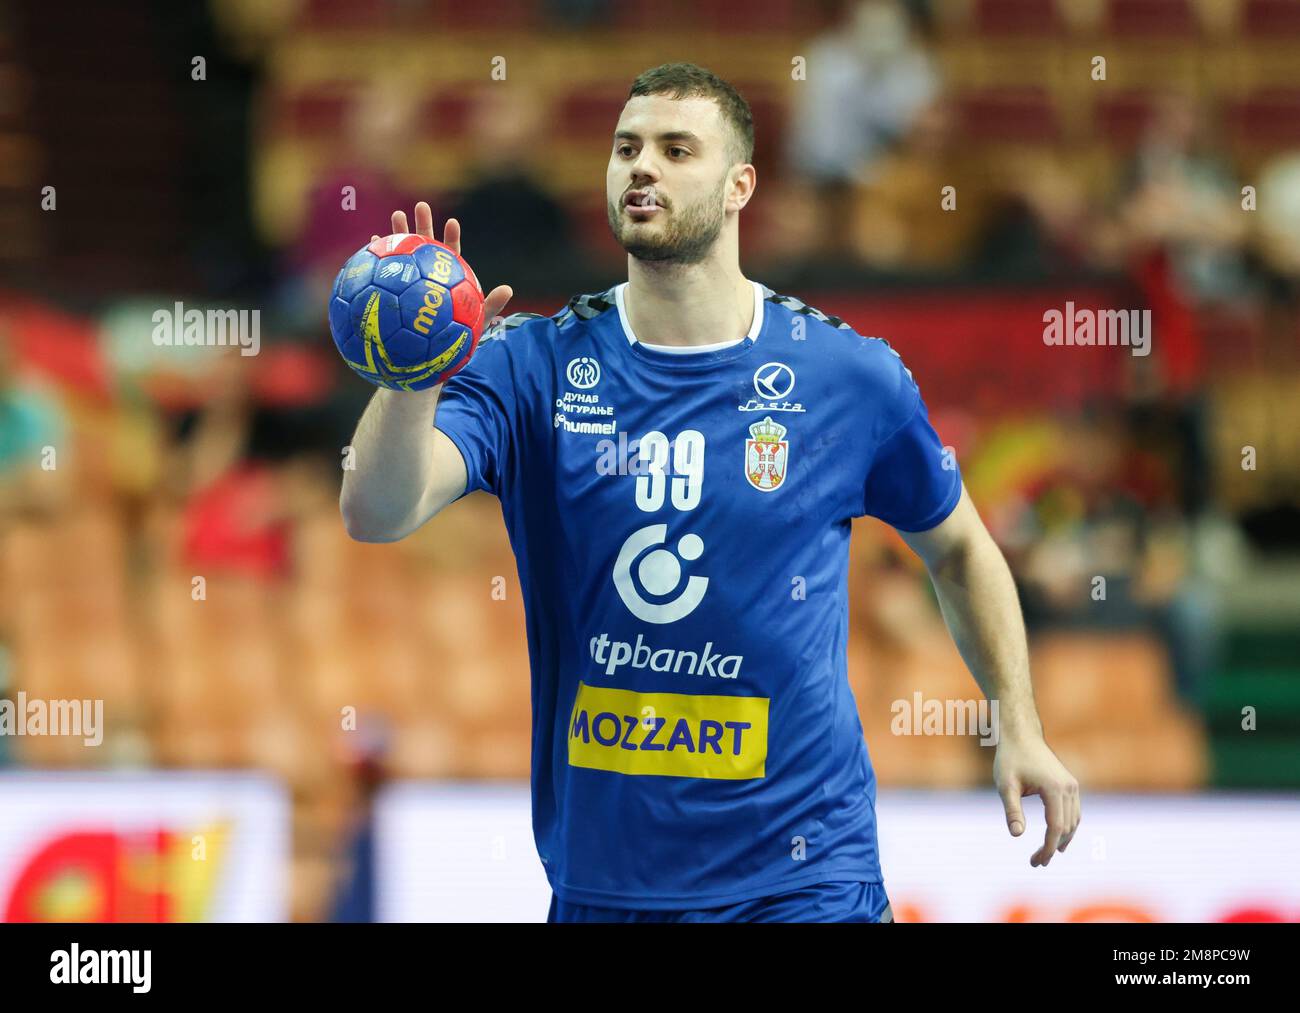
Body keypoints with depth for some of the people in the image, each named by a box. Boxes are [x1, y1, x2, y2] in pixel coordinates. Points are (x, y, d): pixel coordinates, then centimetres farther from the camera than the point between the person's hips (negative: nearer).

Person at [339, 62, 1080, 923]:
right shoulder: (534, 367, -4)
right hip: (598, 879, 2)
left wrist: (1021, 732, 6)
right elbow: (377, 515, -18)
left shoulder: (852, 375, -3)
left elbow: (959, 550, 14)